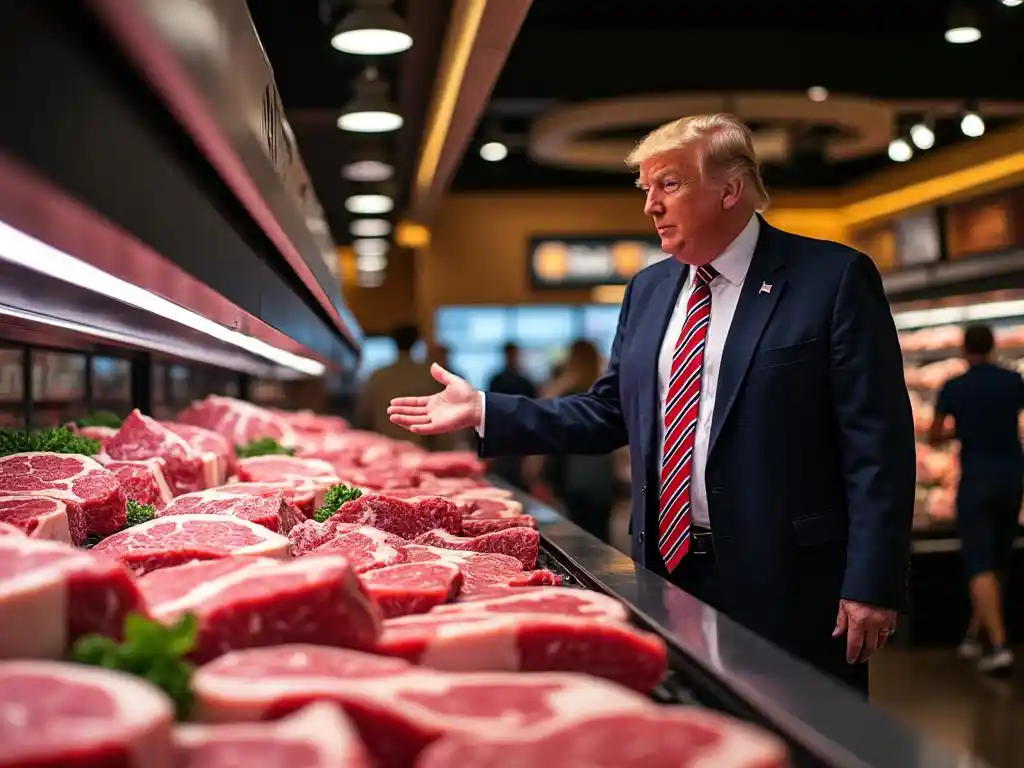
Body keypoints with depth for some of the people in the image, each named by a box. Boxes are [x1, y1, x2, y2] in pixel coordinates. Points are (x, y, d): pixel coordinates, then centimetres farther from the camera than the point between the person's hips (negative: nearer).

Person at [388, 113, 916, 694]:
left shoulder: (835, 279, -7)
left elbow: (878, 443, -10)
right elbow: (610, 412, 14)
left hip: (788, 586, -5)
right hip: (669, 572, 6)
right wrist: (485, 410, 6)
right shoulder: (649, 290, 11)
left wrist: (871, 584, -15)